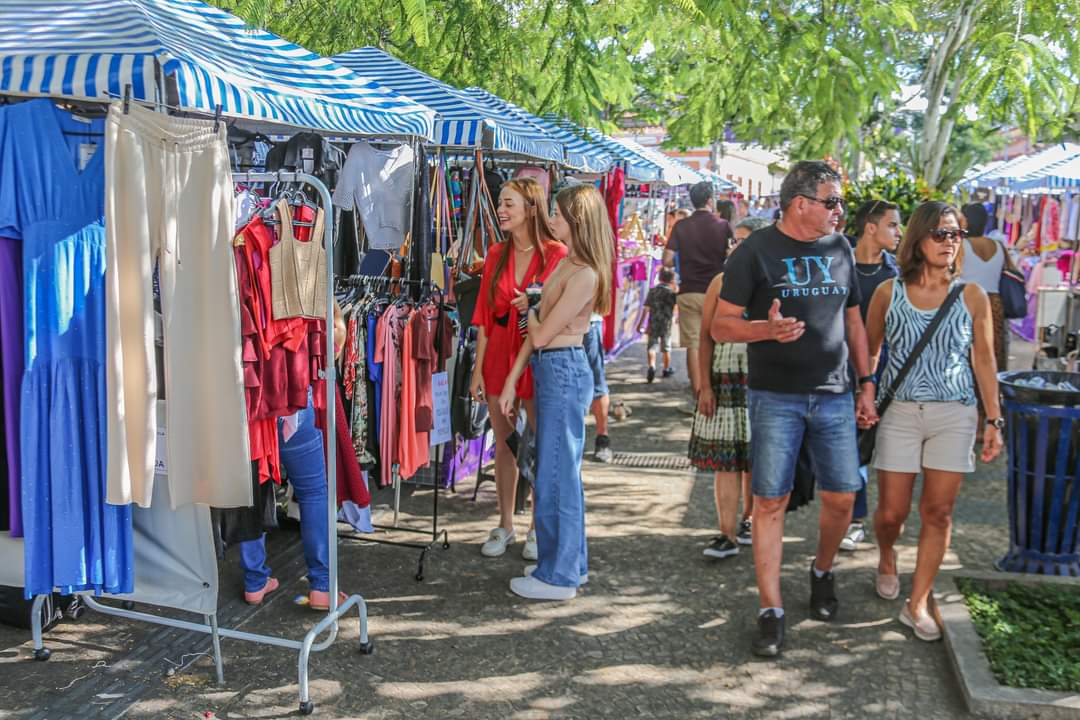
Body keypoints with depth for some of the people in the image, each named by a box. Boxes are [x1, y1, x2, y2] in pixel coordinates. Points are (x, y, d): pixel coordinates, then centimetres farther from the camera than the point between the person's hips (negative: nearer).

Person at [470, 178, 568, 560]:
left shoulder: (556, 254, -7)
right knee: (504, 444, 11)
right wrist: (478, 369, 4)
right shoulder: (497, 254, 6)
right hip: (499, 353, 4)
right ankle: (505, 525, 24)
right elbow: (485, 314, 6)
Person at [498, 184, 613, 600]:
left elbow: (540, 335, -17)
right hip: (552, 370, 10)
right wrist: (511, 382, 11)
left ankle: (558, 577, 10)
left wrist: (532, 311, 4)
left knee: (556, 474, -1)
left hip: (564, 371, -10)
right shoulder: (566, 264, 11)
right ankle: (570, 563, 29)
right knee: (561, 471, 16)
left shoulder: (585, 274, -19)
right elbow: (536, 333, 12)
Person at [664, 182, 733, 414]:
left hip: (689, 292, 1)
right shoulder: (723, 226, -3)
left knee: (693, 344, 3)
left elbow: (667, 260, -4)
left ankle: (697, 397, 3)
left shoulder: (681, 226, 0)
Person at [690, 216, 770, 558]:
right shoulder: (722, 282, 6)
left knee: (755, 459, 8)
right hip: (724, 379, 1)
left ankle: (749, 519, 26)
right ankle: (728, 534, 0)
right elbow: (706, 337, 6)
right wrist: (705, 385, 0)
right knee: (724, 460, -2)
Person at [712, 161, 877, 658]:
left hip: (834, 397, 4)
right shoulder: (757, 251, -5)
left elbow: (853, 322, 18)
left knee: (841, 497, 5)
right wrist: (767, 328, -26)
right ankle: (771, 611, 8)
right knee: (770, 502, -2)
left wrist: (867, 384, 13)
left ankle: (822, 571, 34)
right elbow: (721, 326, -7)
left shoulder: (840, 249, 11)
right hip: (776, 397, -4)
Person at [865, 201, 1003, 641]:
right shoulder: (888, 293, 0)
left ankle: (918, 605, 12)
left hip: (954, 415, 1)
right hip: (899, 412, 0)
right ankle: (886, 562, 37)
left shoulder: (972, 297, 1)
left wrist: (994, 421, 3)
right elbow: (868, 352, 8)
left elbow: (984, 361, 5)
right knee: (892, 512, 3)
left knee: (938, 511, 0)